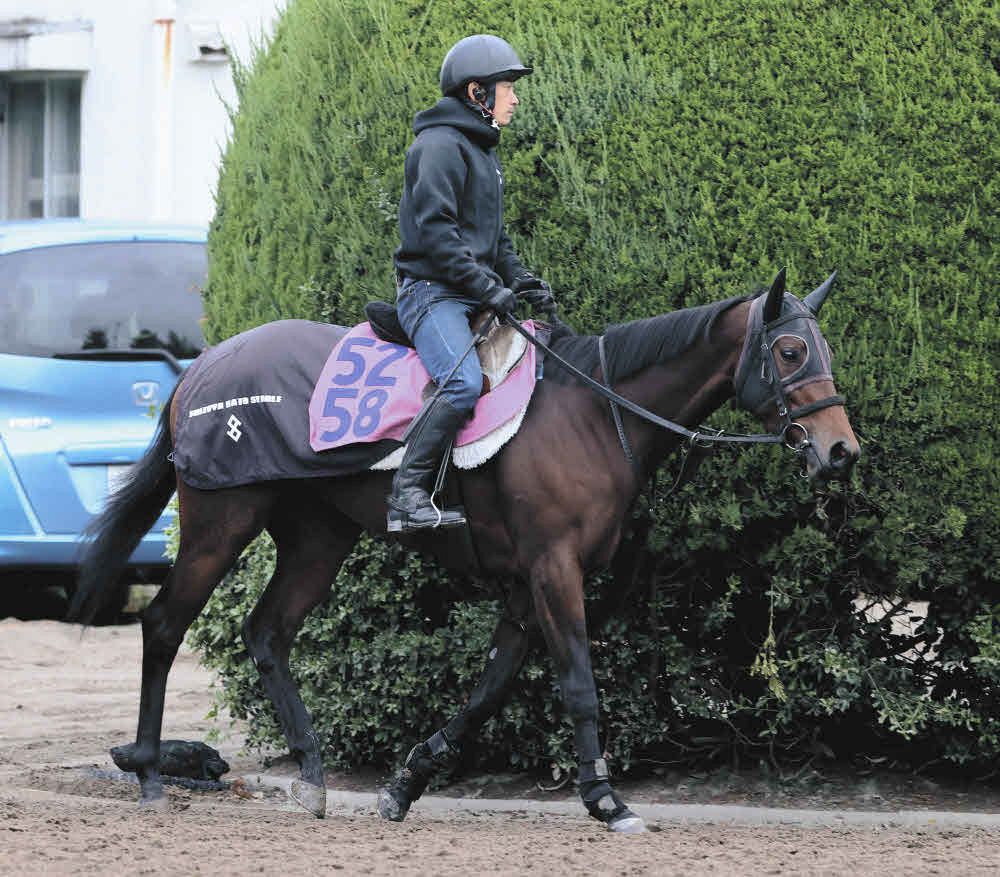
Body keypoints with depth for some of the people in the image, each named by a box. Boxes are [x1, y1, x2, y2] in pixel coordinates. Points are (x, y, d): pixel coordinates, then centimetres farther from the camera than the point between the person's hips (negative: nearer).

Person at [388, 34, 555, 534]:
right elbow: (433, 231, -18)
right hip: (432, 291, -10)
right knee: (463, 383, -30)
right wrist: (487, 287, -20)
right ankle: (407, 497, -29)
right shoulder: (441, 146, -9)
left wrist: (519, 280, 11)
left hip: (473, 298, 10)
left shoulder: (483, 152, 23)